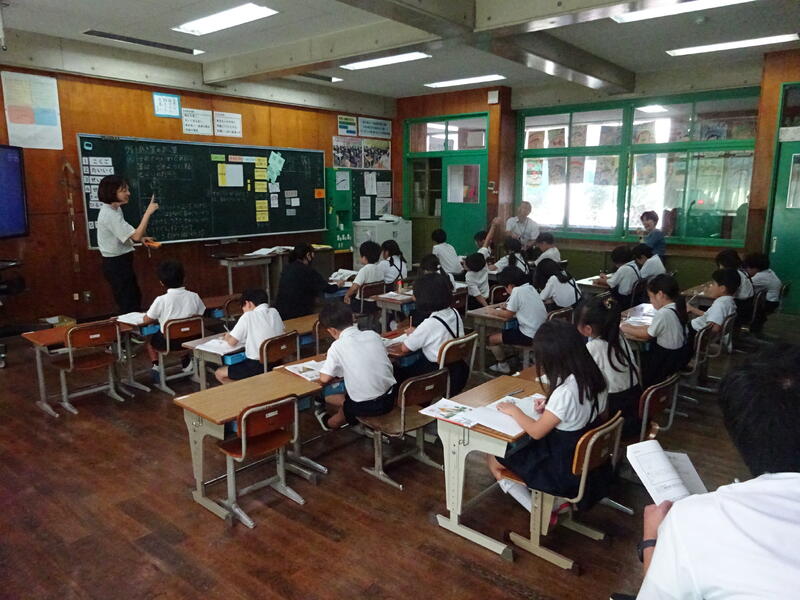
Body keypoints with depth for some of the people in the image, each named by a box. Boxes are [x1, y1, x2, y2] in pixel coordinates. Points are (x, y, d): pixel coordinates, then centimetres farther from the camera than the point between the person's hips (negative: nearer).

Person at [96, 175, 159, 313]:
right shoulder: (110, 214, -23)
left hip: (121, 262, 10)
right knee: (128, 304, -3)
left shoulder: (115, 209, 8)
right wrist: (148, 212, -26)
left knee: (135, 298, 18)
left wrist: (141, 238, 3)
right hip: (116, 264, -10)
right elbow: (136, 236, -28)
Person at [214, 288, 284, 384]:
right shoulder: (274, 312, 4)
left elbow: (232, 342, -7)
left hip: (258, 366, -7)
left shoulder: (248, 316, -12)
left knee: (219, 374, 10)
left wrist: (227, 337, 15)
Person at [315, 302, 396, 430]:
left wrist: (337, 371, 6)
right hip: (389, 399, 4)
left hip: (365, 407, -4)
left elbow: (324, 379, -13)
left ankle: (330, 423, 47)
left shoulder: (338, 346, -12)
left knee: (329, 398, 24)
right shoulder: (373, 334, 1)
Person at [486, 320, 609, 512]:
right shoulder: (595, 377, -7)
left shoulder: (565, 391, -31)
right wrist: (550, 407, 3)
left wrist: (514, 410, -5)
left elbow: (536, 432, -20)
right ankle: (557, 500, 19)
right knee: (519, 446, 27)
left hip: (565, 469, -8)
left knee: (493, 459, 9)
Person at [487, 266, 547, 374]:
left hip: (530, 336, -9)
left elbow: (508, 315, -10)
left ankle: (503, 366, 18)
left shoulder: (517, 290, -16)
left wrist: (495, 312, 6)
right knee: (507, 331, 30)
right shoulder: (531, 288, 8)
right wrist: (508, 307, 11)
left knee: (492, 339, 3)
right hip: (541, 332, 9)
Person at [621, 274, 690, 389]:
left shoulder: (663, 313, -26)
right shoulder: (676, 308, 0)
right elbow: (652, 329, 8)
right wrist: (632, 328, 7)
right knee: (641, 355, 20)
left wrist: (626, 329, 1)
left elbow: (647, 335, -12)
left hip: (669, 360, -8)